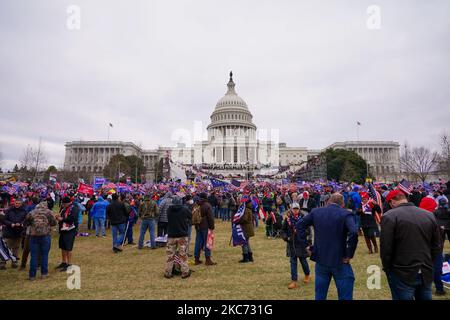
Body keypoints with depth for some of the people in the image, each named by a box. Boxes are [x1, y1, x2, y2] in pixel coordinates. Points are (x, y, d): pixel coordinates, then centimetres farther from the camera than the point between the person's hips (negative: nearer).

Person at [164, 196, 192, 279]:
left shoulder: (169, 210, -6)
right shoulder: (185, 209, -11)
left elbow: (168, 220, 9)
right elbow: (190, 216, 4)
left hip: (171, 235, 2)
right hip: (183, 235, -2)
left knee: (170, 255, 11)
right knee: (183, 254, 7)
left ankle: (168, 273, 17)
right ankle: (185, 272, 13)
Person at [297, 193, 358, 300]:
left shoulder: (316, 212, 1)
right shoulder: (346, 214, -10)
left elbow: (299, 225, 3)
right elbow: (354, 233, -26)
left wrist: (307, 245, 4)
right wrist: (349, 255, -15)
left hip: (321, 259, 4)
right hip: (340, 261, -3)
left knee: (320, 295, 18)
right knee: (345, 296, 12)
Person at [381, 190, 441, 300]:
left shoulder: (390, 216, -14)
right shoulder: (429, 215, 4)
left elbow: (385, 248, -15)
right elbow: (437, 246, 9)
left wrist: (387, 268, -1)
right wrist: (428, 264, 19)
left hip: (402, 274, -5)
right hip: (426, 273, 5)